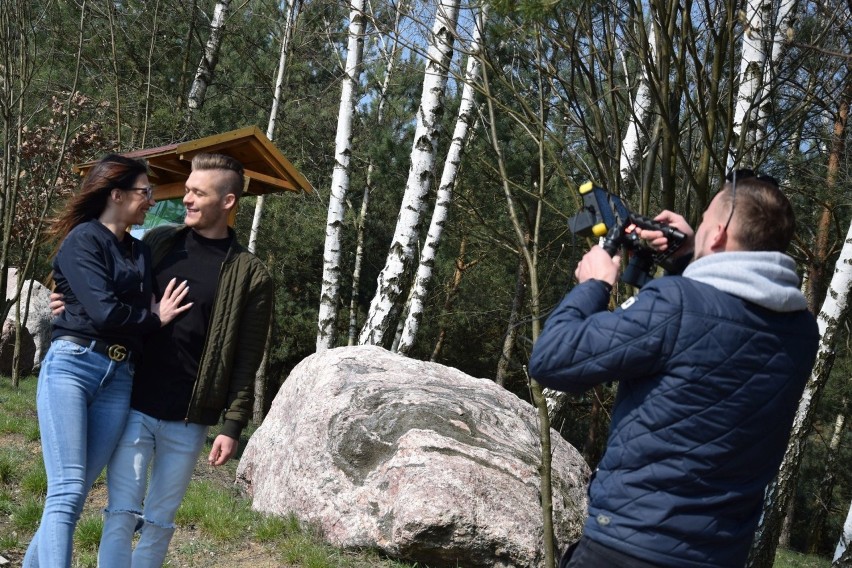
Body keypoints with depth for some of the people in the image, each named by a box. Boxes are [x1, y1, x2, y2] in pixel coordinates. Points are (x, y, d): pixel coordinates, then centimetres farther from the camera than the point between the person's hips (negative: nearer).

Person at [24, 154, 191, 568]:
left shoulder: (141, 252, 18)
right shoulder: (83, 239, -3)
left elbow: (152, 307, 17)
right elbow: (105, 312, -12)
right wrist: (154, 317, 2)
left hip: (118, 379, 6)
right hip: (71, 366, -6)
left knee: (74, 495, 3)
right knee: (67, 492, -14)